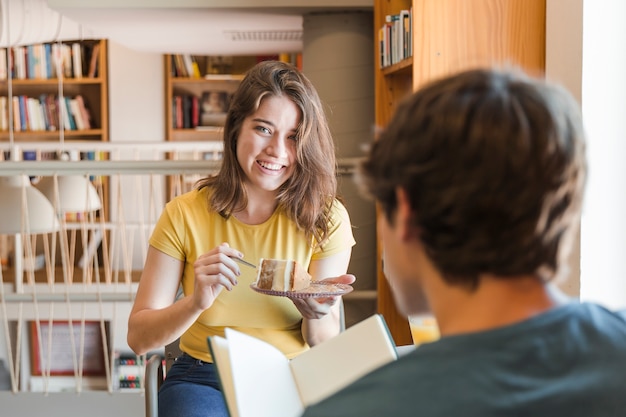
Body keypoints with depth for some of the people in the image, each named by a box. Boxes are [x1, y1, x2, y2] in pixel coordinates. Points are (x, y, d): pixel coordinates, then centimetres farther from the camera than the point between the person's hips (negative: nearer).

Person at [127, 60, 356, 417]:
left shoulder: (326, 218, -3)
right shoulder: (185, 215, -5)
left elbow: (326, 347, -1)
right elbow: (139, 338, -6)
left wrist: (316, 314, -24)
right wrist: (196, 302, -25)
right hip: (204, 380, -1)